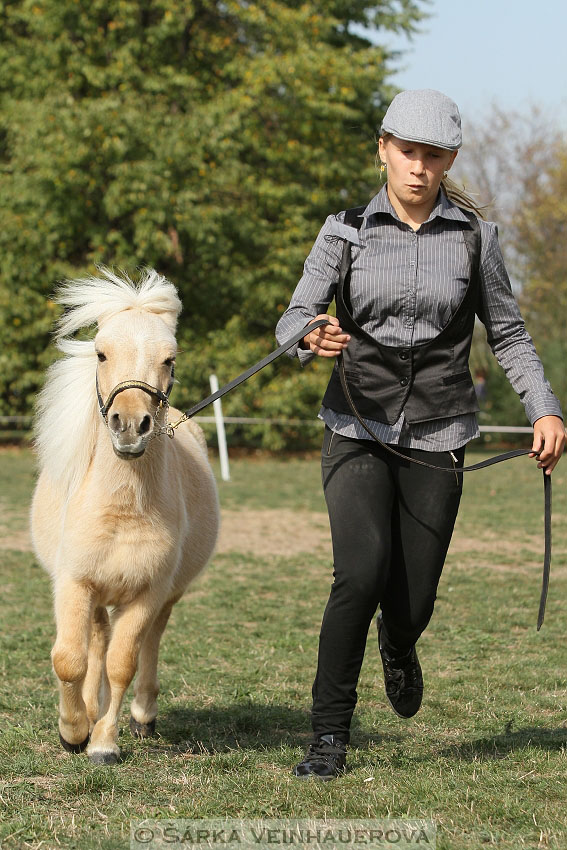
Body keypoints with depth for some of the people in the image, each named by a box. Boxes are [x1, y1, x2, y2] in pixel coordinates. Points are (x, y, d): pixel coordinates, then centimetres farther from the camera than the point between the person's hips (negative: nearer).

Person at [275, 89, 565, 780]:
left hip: (437, 438, 1)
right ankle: (329, 736, -9)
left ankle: (397, 646, 43)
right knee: (361, 574, -22)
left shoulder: (473, 236, 1)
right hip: (358, 430, -1)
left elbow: (507, 333, 7)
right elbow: (293, 320, -5)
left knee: (411, 604, 3)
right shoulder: (345, 230, 0)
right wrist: (313, 336, -29)